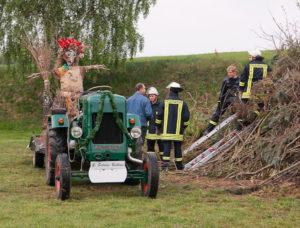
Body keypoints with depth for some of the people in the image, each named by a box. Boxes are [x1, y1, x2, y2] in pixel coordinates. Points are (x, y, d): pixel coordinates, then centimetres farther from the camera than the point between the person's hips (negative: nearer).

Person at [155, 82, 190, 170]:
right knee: (178, 148, 8)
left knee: (166, 147, -2)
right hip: (178, 131, 1)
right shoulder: (182, 103, 2)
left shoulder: (164, 102, -1)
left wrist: (158, 128, 11)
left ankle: (165, 163, -15)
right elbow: (186, 117, 2)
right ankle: (179, 165, 15)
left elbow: (159, 116, -1)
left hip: (166, 130, -1)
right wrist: (184, 127, 17)